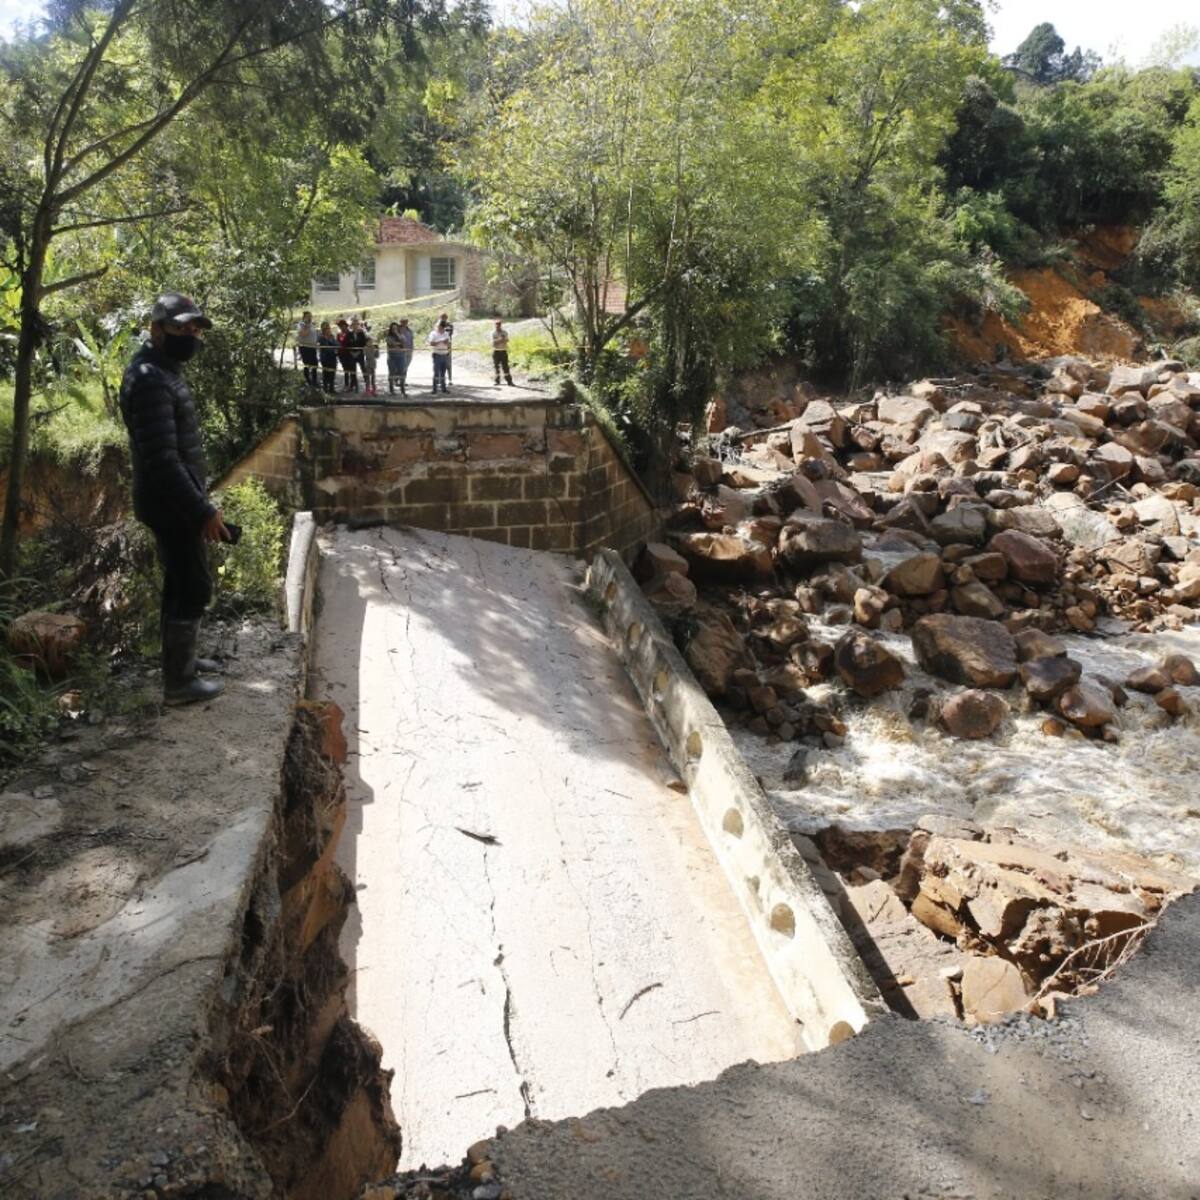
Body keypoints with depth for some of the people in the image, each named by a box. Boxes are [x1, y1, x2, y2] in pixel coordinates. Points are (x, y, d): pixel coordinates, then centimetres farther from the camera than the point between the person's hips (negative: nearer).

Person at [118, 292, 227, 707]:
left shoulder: (164, 371, 13)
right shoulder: (150, 380, -21)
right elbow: (162, 459, -27)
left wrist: (199, 498, 22)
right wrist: (202, 511, -26)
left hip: (176, 501, 10)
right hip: (171, 505, -10)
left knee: (180, 583, 19)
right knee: (194, 587, -4)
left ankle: (180, 658, 34)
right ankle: (179, 683, 5)